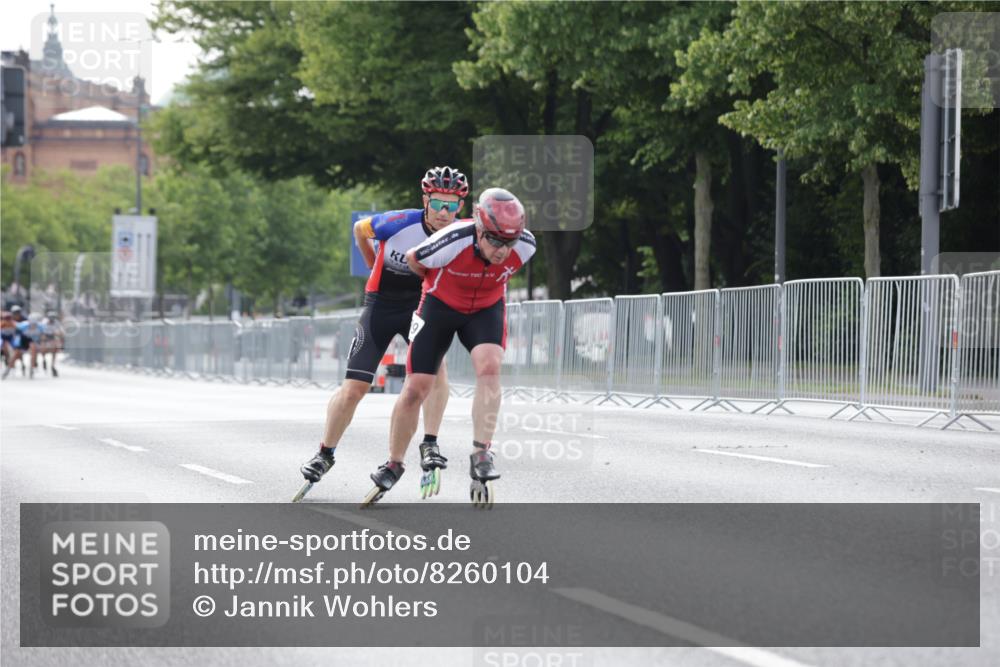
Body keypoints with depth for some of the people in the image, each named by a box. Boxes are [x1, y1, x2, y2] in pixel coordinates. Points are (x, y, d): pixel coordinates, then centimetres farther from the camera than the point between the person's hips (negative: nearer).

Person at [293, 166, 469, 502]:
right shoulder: (400, 223, -23)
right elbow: (360, 229, 0)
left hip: (422, 304, 2)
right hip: (382, 305, -2)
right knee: (354, 387, -3)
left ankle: (430, 443, -17)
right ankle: (325, 453, 16)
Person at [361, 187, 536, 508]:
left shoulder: (525, 246, -26)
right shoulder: (452, 242, -35)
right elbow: (413, 259, -12)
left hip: (486, 308, 1)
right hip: (441, 305, -1)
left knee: (489, 367, -27)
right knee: (415, 389, -2)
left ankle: (481, 455, -24)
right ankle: (393, 465, 17)